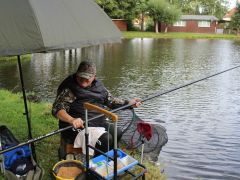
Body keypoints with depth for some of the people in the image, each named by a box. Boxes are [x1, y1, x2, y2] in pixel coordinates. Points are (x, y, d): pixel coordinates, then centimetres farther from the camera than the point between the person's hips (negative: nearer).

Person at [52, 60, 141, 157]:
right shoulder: (69, 88, -10)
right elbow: (57, 109, -20)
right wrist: (71, 120, -39)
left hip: (98, 123, 7)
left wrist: (129, 103, 9)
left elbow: (111, 100, 20)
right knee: (106, 139, -24)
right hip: (80, 125, -7)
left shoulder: (98, 85, 10)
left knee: (118, 134, -9)